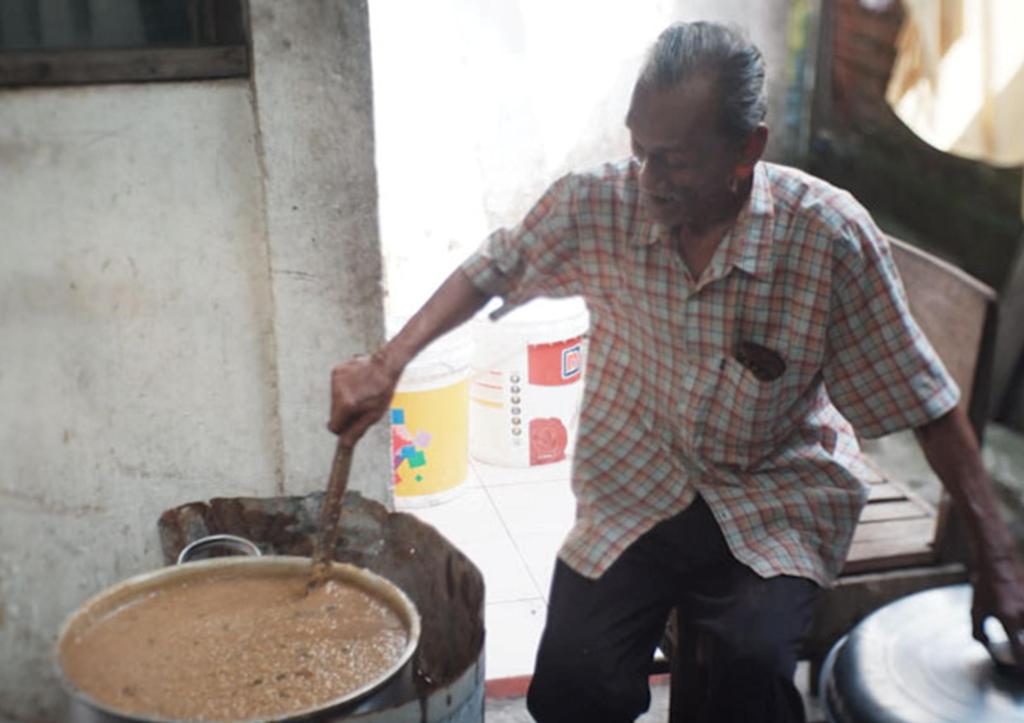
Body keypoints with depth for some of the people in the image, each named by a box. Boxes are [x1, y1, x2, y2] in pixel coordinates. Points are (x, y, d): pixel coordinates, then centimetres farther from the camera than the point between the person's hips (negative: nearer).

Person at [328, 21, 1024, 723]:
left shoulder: (830, 234, -20)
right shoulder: (597, 204, -14)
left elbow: (927, 403, -11)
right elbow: (491, 270, 4)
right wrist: (388, 363, -9)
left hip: (777, 498, -1)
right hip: (635, 489, 2)